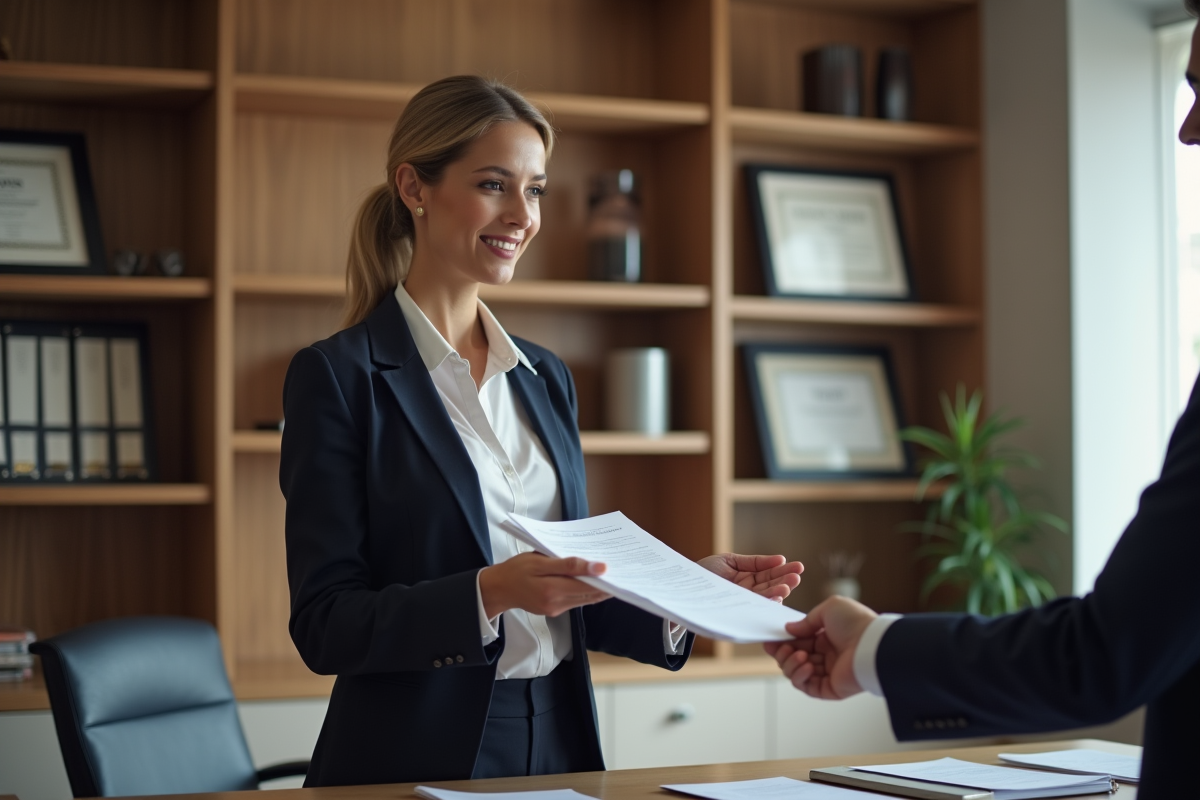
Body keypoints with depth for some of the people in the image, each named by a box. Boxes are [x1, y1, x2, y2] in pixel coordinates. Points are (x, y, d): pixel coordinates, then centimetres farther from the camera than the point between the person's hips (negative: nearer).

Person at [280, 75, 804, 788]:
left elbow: (569, 603, 12)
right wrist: (492, 593, -25)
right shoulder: (338, 376, -9)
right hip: (416, 757, -5)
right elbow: (325, 625, -14)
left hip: (559, 748, 6)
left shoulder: (546, 377, 9)